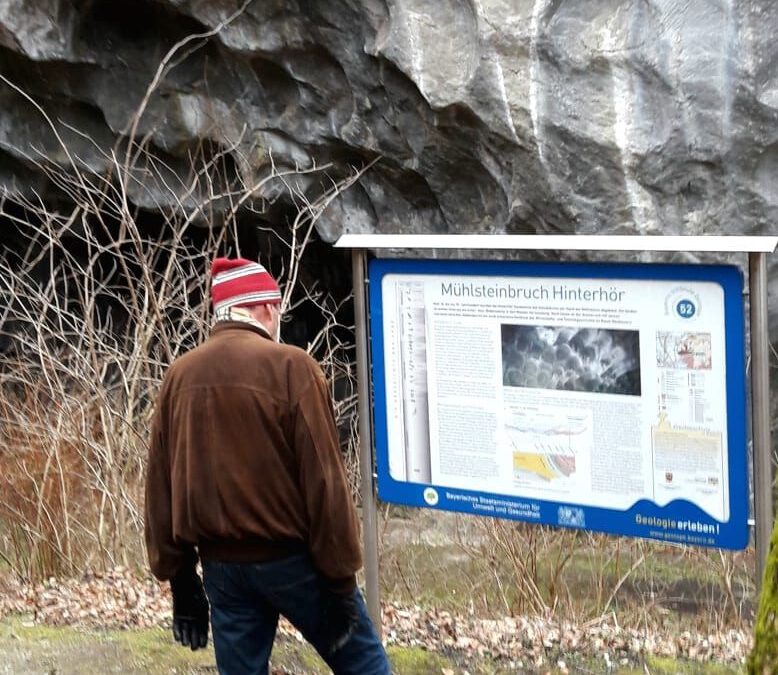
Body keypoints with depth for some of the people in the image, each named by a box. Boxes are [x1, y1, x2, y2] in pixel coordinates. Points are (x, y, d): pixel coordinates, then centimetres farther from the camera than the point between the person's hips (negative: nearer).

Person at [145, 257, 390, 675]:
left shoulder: (180, 375, 3)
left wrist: (179, 578, 12)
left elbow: (160, 486, 6)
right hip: (290, 557, -5)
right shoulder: (290, 367, -12)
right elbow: (323, 480, -14)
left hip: (220, 564, 5)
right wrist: (341, 578, -8)